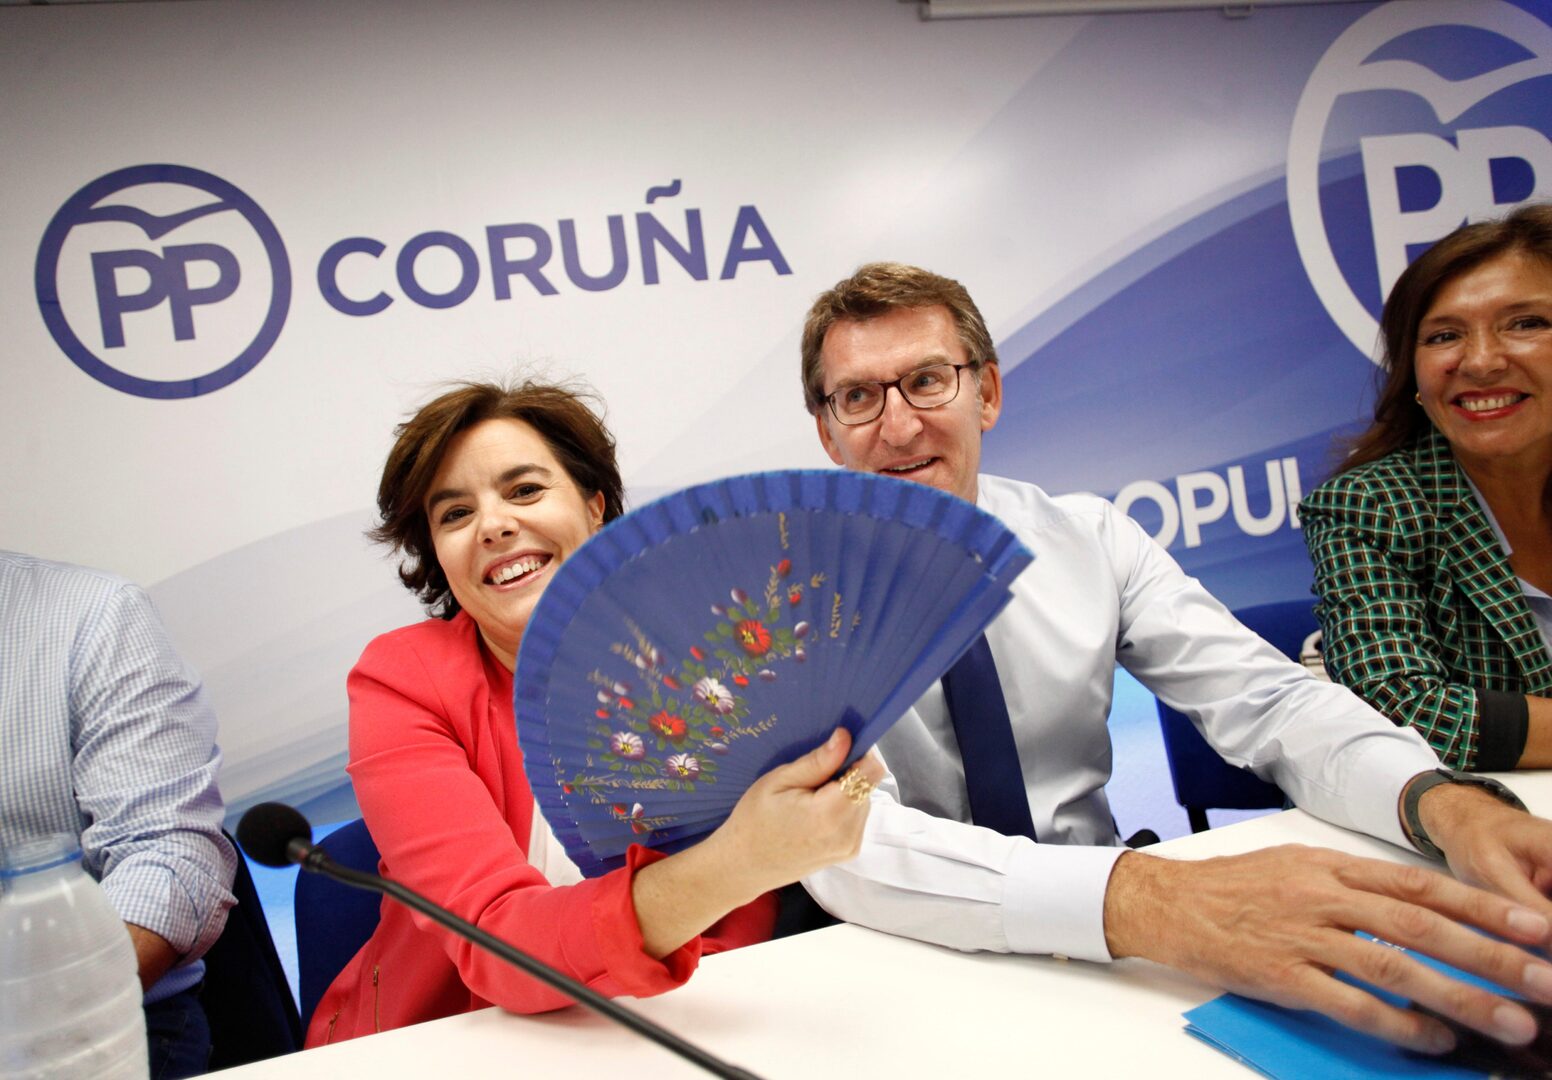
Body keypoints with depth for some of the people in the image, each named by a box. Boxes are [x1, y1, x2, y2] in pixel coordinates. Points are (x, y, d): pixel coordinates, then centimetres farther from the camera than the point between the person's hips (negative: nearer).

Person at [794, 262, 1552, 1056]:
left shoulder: (1088, 538, 1)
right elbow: (838, 838, -27)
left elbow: (1269, 702, -4)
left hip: (1093, 962, 4)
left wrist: (1445, 803, -25)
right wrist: (1146, 901, -41)